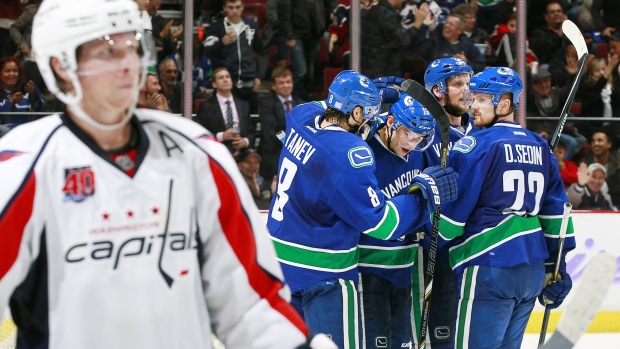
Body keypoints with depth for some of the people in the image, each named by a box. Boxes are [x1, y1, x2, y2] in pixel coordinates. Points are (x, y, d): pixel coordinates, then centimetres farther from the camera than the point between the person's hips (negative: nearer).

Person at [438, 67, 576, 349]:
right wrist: (556, 268, 19)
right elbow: (556, 209, 15)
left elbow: (453, 207, -7)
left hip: (489, 268, -8)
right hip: (533, 269, 8)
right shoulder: (539, 147, 14)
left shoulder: (475, 145, -7)